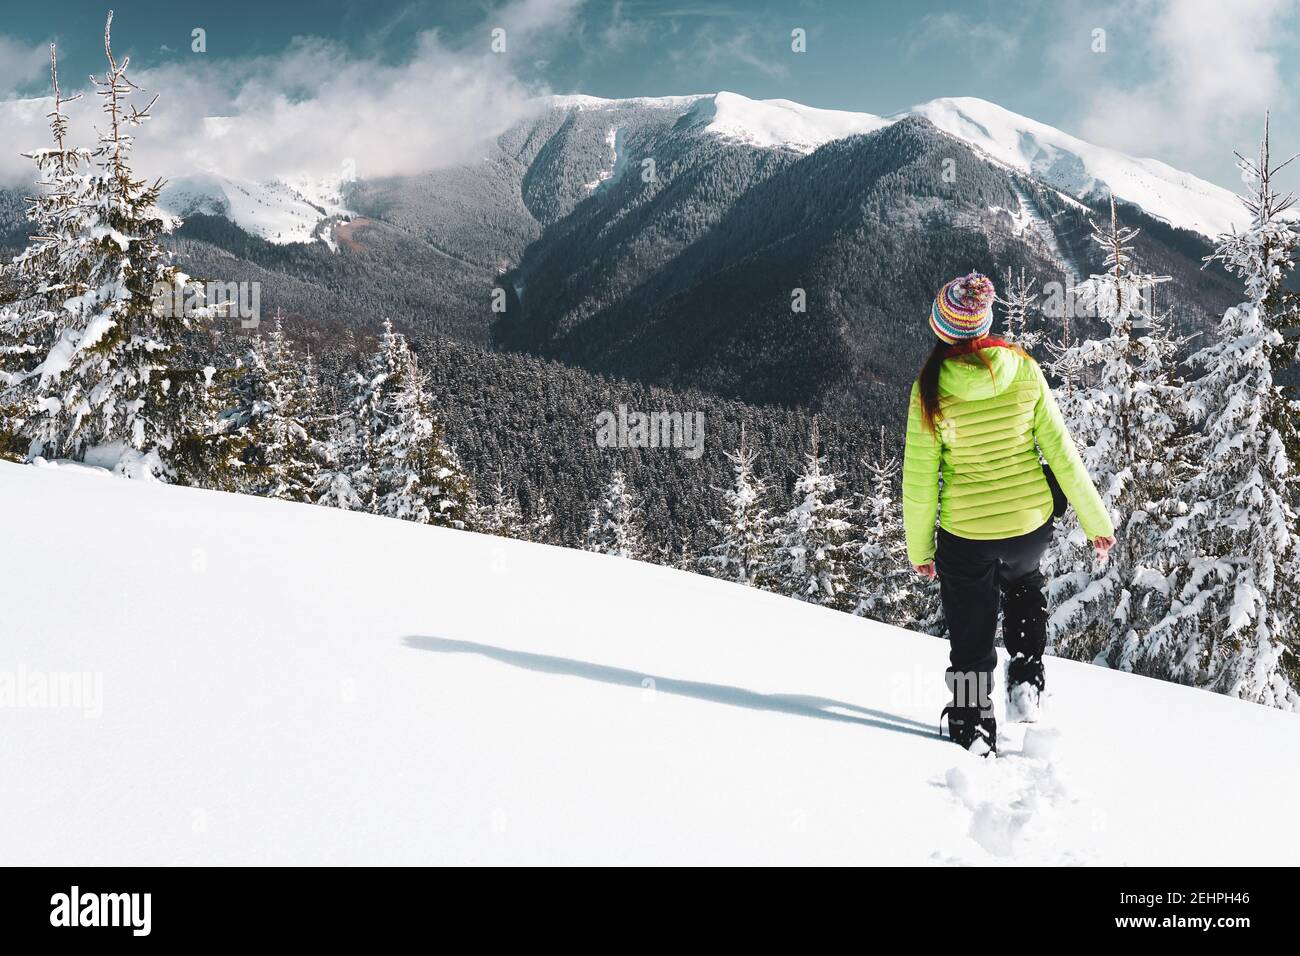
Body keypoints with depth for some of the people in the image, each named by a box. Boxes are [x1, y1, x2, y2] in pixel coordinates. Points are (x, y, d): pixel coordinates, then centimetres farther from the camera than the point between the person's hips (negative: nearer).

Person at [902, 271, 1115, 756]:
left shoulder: (930, 388, -14)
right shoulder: (1024, 371, -11)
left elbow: (919, 478, -9)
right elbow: (1059, 449, -6)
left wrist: (919, 547, 3)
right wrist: (1096, 520, 3)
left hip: (965, 534, -2)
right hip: (1031, 521, 2)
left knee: (971, 636, 17)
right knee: (1024, 584, 35)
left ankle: (972, 727, 28)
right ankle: (1026, 681, 24)